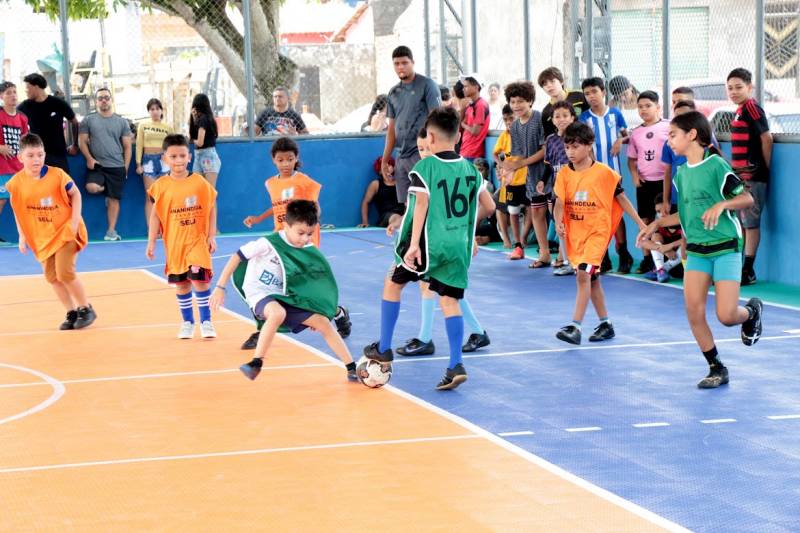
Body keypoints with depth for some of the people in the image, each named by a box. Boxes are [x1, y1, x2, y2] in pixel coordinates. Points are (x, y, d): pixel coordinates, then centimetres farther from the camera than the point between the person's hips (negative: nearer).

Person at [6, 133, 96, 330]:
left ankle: (86, 309, 4)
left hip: (65, 230, -4)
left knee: (64, 272, -14)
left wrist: (74, 221, -12)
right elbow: (17, 211, 5)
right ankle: (72, 312, 20)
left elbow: (75, 193, -4)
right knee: (51, 276, 4)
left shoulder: (56, 175, -17)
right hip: (42, 237, 4)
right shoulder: (16, 183, -9)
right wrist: (22, 236, 2)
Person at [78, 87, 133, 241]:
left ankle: (111, 231, 8)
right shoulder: (88, 120, 5)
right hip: (96, 165, -1)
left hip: (116, 166, 1)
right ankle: (106, 191, 8)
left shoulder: (121, 122, 8)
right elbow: (82, 141, 3)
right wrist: (89, 158, -11)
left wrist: (125, 167, 1)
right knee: (91, 187, -27)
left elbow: (127, 146, 8)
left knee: (114, 200, 0)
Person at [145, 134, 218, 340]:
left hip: (198, 240, -2)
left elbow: (211, 209, 2)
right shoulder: (161, 185, -4)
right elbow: (155, 215, 1)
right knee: (181, 283, 10)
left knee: (200, 279, -11)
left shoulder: (200, 182, -5)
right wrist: (151, 243, -2)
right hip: (174, 243, 2)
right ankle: (187, 322, 24)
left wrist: (211, 236, -2)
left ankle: (206, 321, 2)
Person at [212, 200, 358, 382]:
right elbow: (238, 257, -14)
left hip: (285, 298, 6)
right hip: (260, 294, -6)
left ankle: (352, 369, 5)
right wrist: (220, 287, -17)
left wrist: (315, 312, 13)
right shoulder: (269, 244, -19)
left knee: (323, 322, -4)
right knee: (278, 313, -39)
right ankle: (256, 364, -29)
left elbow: (308, 282, 14)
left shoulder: (309, 252, -2)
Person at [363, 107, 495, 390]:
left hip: (429, 243, -4)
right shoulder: (470, 168, 9)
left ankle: (383, 348, 24)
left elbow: (422, 205, -19)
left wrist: (414, 244, -23)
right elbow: (488, 206, 14)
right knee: (449, 299, 5)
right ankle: (456, 364, -8)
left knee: (393, 283, 17)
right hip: (459, 245, 4)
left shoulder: (424, 167, -8)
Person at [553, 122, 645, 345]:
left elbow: (621, 198, 2)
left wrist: (640, 223, 3)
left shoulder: (604, 172, -7)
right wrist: (559, 222, -25)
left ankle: (575, 327, -22)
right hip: (575, 233, 5)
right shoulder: (564, 174, 1)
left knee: (583, 275, -19)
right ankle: (606, 324, 27)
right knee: (592, 279, 14)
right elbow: (560, 203, -5)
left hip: (597, 231, -5)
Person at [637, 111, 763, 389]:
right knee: (694, 312, -6)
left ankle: (752, 311, 25)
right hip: (696, 251, 6)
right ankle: (716, 369, 8)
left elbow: (747, 198, -11)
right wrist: (657, 223, 16)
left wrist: (721, 204, -27)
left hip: (725, 247, -6)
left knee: (726, 316, -11)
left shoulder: (716, 165, -11)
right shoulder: (682, 173, 10)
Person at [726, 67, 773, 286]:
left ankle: (748, 271, -1)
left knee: (750, 223, -4)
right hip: (740, 176, 9)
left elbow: (766, 138, -15)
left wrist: (766, 168, -10)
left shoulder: (752, 108, -11)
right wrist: (735, 169, 15)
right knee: (738, 223, 13)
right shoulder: (740, 111, 16)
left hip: (752, 176, -9)